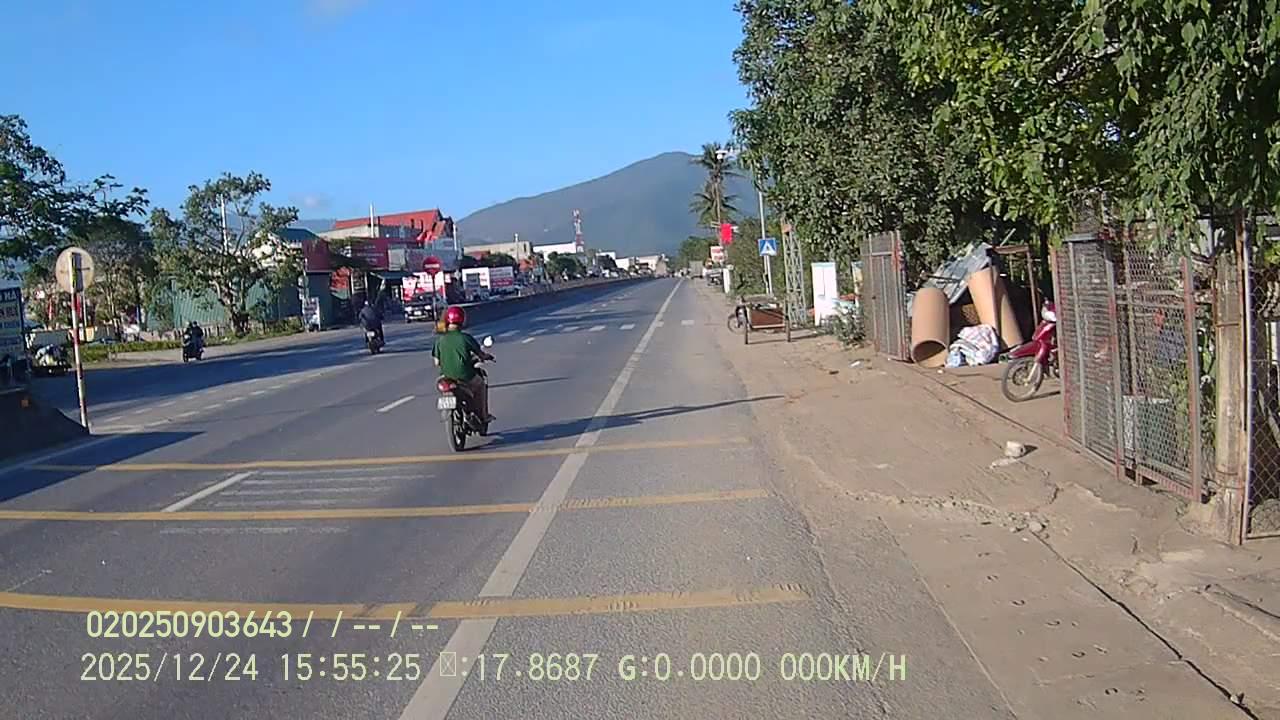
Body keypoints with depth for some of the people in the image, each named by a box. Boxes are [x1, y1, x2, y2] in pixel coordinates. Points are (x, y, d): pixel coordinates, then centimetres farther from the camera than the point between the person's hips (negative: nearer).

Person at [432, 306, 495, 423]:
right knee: (480, 385, 27)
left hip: (446, 377, 3)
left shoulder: (440, 340, -4)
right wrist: (487, 356, 24)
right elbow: (481, 355, -1)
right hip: (465, 377, -3)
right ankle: (483, 415, 29)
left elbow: (436, 362, 1)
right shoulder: (466, 337, -11)